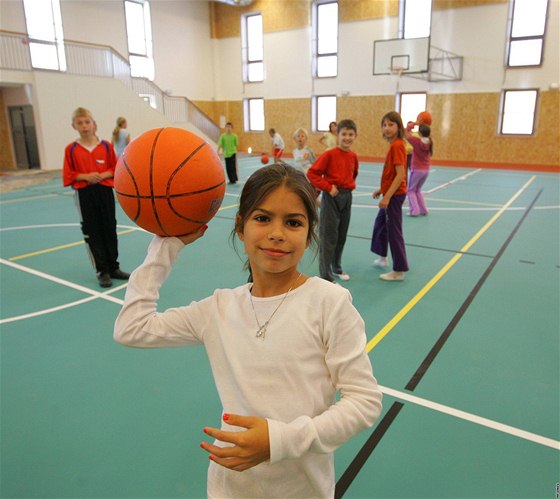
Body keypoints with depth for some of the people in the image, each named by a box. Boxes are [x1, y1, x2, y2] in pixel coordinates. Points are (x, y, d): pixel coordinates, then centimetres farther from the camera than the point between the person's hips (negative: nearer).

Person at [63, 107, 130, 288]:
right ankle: (102, 271, 13)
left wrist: (103, 175, -13)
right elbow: (68, 175, 0)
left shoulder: (106, 146, 1)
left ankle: (113, 268, 22)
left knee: (110, 230, 9)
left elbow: (115, 169, 5)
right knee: (92, 233, 3)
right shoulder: (71, 149, -2)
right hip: (84, 195, -1)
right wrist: (86, 176, -16)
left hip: (105, 192, 1)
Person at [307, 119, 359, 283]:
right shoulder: (329, 154, -13)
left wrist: (350, 184, 9)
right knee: (329, 237, -3)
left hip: (347, 197, 6)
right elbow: (312, 174, -15)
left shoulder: (353, 156, 5)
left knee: (341, 236, 15)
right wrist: (328, 187, -18)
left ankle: (337, 268, 32)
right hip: (332, 197, -6)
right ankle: (326, 276, 3)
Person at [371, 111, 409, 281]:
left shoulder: (397, 146, -19)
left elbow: (400, 175, -24)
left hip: (394, 195, -10)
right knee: (380, 223, 24)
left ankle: (399, 270, 9)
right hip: (390, 193, 10)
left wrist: (387, 197, -25)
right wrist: (382, 189, 17)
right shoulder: (394, 145, 9)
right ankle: (383, 258, 41)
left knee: (394, 231, -2)